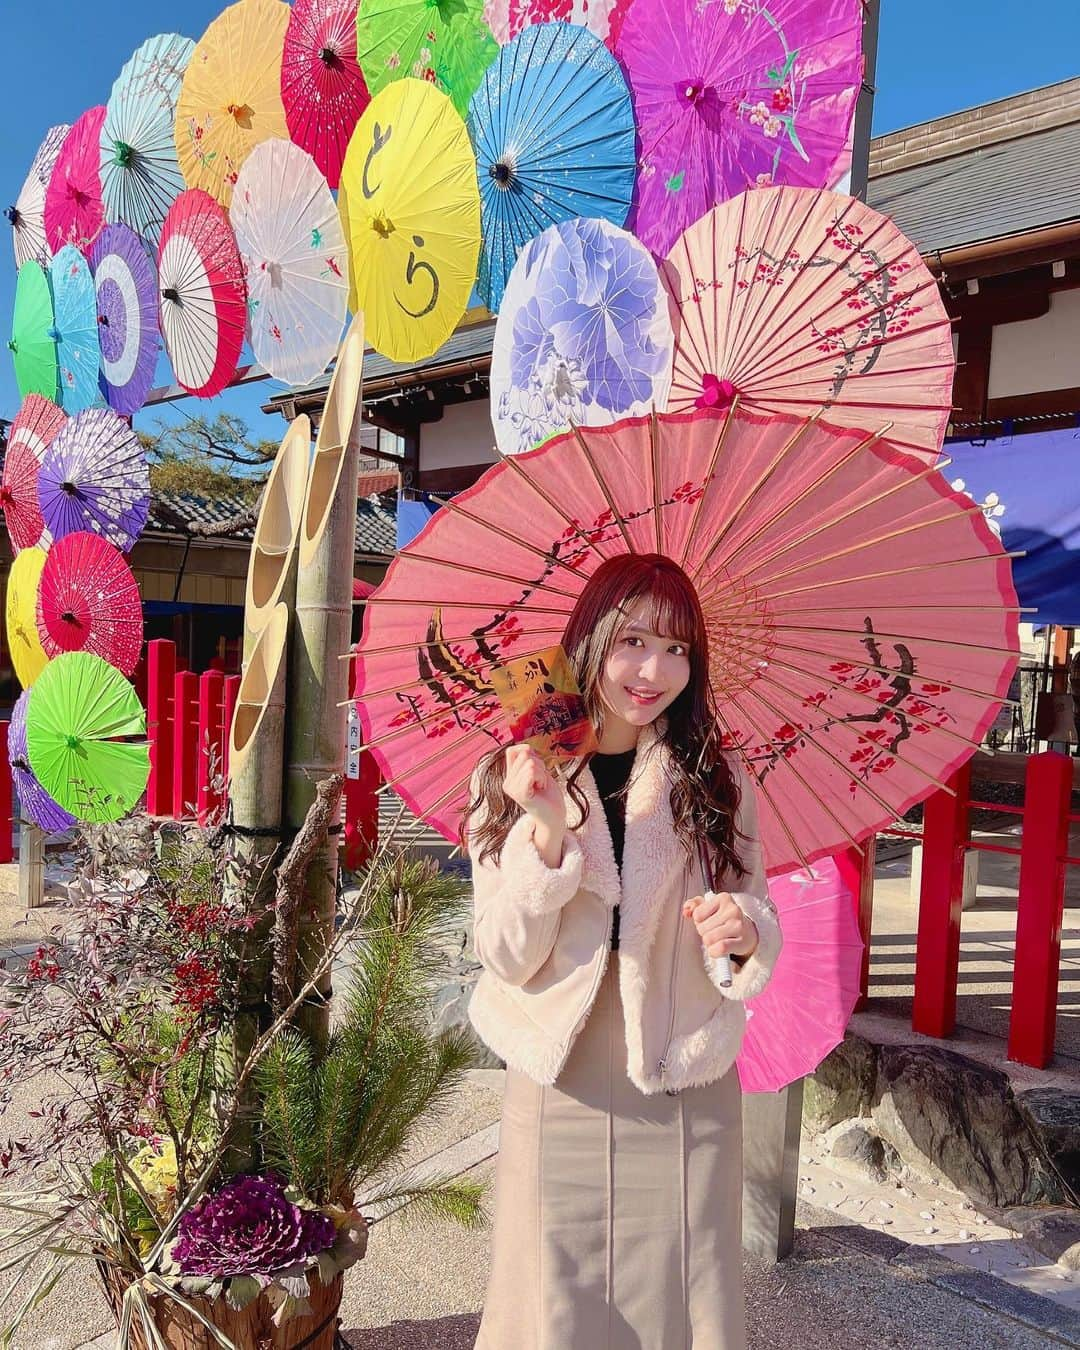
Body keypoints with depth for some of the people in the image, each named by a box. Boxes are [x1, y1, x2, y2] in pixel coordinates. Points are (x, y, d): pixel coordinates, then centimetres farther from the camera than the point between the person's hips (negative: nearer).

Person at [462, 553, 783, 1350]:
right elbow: (508, 960, -11)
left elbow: (763, 936, 2)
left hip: (689, 1102, 1)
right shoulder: (515, 778, -6)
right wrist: (548, 830, -25)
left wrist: (744, 936, -21)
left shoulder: (718, 784, -2)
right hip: (559, 1097, -1)